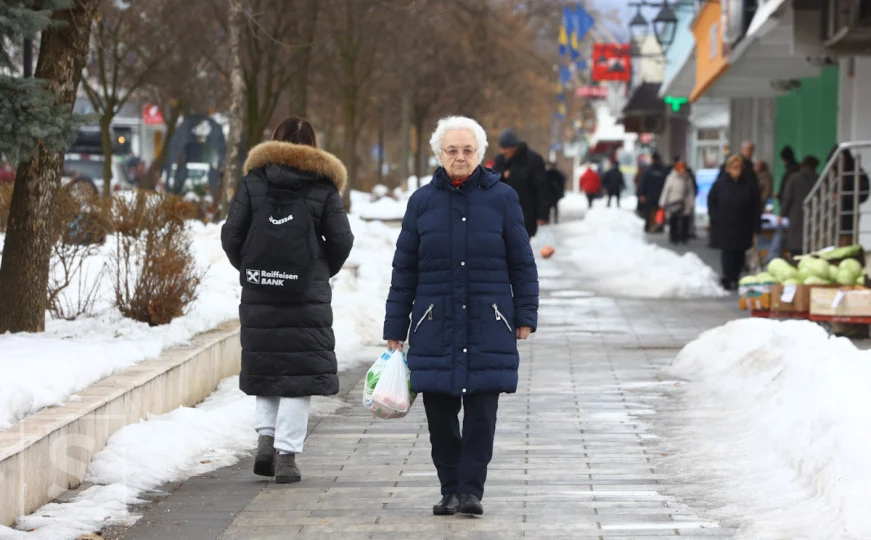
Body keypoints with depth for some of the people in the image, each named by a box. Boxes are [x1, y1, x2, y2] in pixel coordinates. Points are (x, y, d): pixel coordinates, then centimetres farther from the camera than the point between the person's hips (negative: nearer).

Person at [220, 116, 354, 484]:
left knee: (265, 365, 17)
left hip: (259, 292, 2)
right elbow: (341, 240, -4)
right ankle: (287, 454, -4)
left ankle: (266, 436, 2)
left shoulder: (254, 181, 3)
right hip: (307, 298, -2)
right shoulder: (324, 187, 0)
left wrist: (248, 267, 14)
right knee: (298, 372, 1)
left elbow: (231, 234, -1)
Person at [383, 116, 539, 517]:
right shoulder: (422, 202, 8)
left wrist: (525, 316, 2)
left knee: (481, 412, -6)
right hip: (435, 326, 2)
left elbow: (522, 263, 8)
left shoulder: (502, 198, 4)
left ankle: (470, 489, 0)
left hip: (488, 326, -1)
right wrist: (395, 329, 8)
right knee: (440, 415, 3)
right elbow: (404, 269, 10)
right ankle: (450, 489, 14)